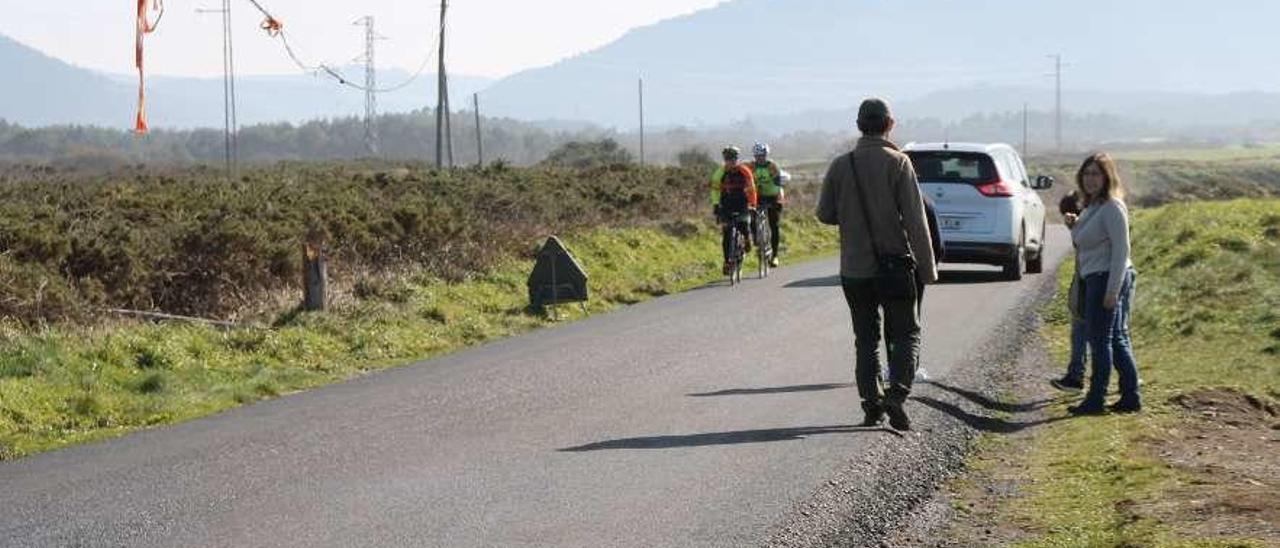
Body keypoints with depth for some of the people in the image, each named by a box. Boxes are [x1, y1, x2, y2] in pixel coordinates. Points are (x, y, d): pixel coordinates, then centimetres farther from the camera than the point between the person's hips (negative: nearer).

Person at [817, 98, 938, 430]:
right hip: (894, 265, -3)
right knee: (906, 333, 7)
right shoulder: (898, 163, -9)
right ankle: (897, 394, -13)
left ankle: (872, 404, 7)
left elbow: (825, 213, 5)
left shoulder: (841, 166, 0)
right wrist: (927, 268, -8)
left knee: (866, 339, 12)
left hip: (854, 269, 3)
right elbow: (915, 221, -11)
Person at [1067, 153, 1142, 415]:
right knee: (1118, 339, 11)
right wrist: (1075, 226, 5)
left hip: (1108, 278, -10)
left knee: (1100, 339, -5)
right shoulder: (1091, 207, 16)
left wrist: (1112, 290, -23)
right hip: (1094, 279, 10)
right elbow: (1084, 243, 24)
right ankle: (1131, 397, 15)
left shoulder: (1112, 207, -14)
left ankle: (1096, 400, 0)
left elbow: (1120, 250, -19)